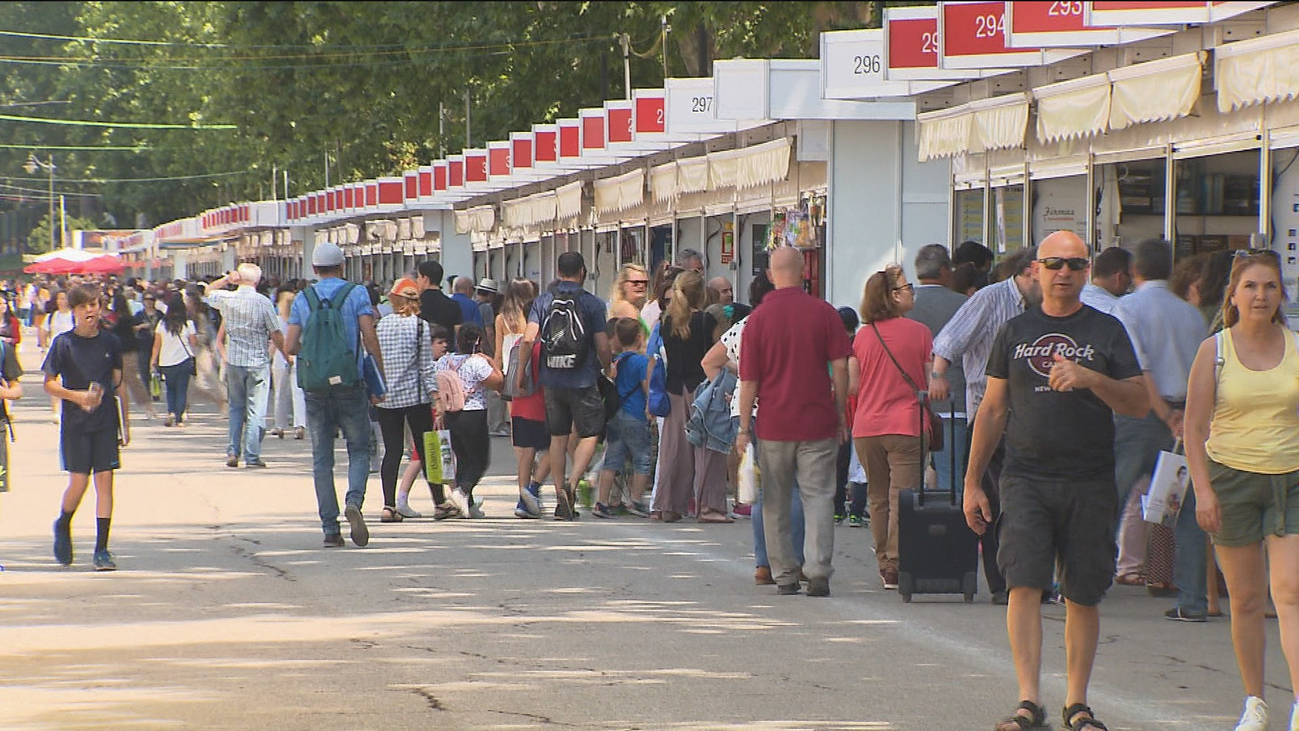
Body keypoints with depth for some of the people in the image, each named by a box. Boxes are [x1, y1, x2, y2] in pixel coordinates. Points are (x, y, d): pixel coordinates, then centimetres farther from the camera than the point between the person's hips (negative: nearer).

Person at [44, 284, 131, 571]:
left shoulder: (110, 342, 6)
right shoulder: (63, 343, -3)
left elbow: (118, 383, 12)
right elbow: (49, 384, -1)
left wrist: (125, 423, 11)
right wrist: (76, 396, -17)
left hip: (105, 421, 2)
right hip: (75, 423, -2)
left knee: (105, 479, -4)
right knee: (78, 481, -4)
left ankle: (102, 548, -1)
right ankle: (63, 526, 27)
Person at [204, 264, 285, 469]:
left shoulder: (226, 299, -2)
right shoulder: (263, 302, -11)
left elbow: (209, 291, 21)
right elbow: (276, 335, -6)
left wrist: (227, 279, 11)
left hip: (233, 361, 4)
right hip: (258, 362, -3)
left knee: (236, 408, 16)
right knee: (256, 411, 0)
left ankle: (233, 453, 12)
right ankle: (251, 456, -2)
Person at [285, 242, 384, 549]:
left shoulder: (303, 299, 5)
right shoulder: (356, 294, -1)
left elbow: (290, 346, 2)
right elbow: (370, 339, -9)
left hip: (315, 386, 2)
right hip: (350, 385, -2)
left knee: (321, 458, 6)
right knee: (359, 450, 9)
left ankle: (330, 528, 2)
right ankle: (354, 500, -20)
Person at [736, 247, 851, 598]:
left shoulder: (758, 318, -2)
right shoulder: (824, 313, -2)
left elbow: (749, 381, -2)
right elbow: (840, 368, -2)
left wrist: (744, 427, 5)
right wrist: (841, 415, 9)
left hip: (774, 424, 0)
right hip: (818, 423, 0)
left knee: (776, 503, 10)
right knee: (819, 496, 1)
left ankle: (785, 576, 12)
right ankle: (818, 571, -12)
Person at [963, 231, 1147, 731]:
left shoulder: (1106, 332, 6)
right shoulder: (1016, 332, 10)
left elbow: (1139, 404, 1)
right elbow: (992, 411, 15)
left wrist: (1090, 379, -17)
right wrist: (973, 483, 12)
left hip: (1090, 482, 0)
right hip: (1026, 478, 0)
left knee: (1083, 595, 3)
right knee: (1024, 584, -13)